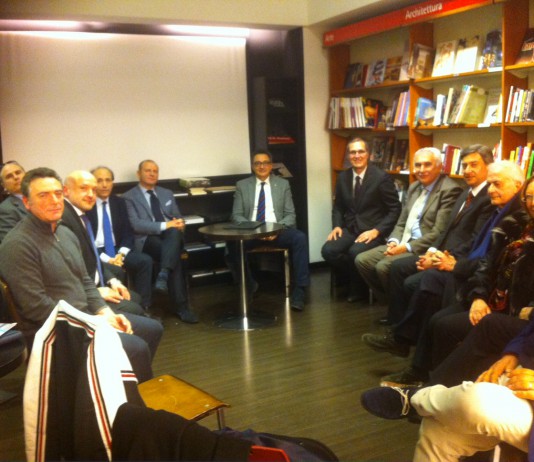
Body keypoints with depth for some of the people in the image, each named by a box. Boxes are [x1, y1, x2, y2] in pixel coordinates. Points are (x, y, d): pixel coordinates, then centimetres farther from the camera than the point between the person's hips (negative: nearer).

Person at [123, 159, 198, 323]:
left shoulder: (167, 194, 25)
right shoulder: (129, 197, 7)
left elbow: (178, 219, 22)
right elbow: (136, 224, -8)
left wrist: (179, 224, -5)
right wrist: (165, 225, -19)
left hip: (172, 236, 4)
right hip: (147, 240, -4)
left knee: (174, 232, -35)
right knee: (174, 256, -34)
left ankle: (163, 275, -45)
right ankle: (181, 306, -32)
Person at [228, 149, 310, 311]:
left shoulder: (283, 184, 12)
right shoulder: (242, 185, 11)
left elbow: (290, 214, 6)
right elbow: (236, 215, 5)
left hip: (277, 231, 0)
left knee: (300, 237, -31)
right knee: (232, 242, -32)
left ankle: (299, 291, -23)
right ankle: (248, 284, -8)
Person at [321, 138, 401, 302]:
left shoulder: (381, 177, -9)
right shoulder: (343, 177, 7)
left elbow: (395, 209, -7)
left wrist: (376, 230, -17)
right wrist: (337, 225, -2)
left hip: (372, 231, -5)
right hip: (350, 229, 5)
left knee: (355, 252, -33)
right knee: (328, 250, -22)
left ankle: (359, 287, -2)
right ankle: (356, 280, 3)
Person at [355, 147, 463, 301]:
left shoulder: (450, 190, -12)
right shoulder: (414, 187, 15)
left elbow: (439, 233, -18)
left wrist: (407, 247, -19)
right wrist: (394, 241, -3)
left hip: (424, 249, -8)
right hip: (403, 244, 9)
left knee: (384, 266, -26)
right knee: (362, 260, -5)